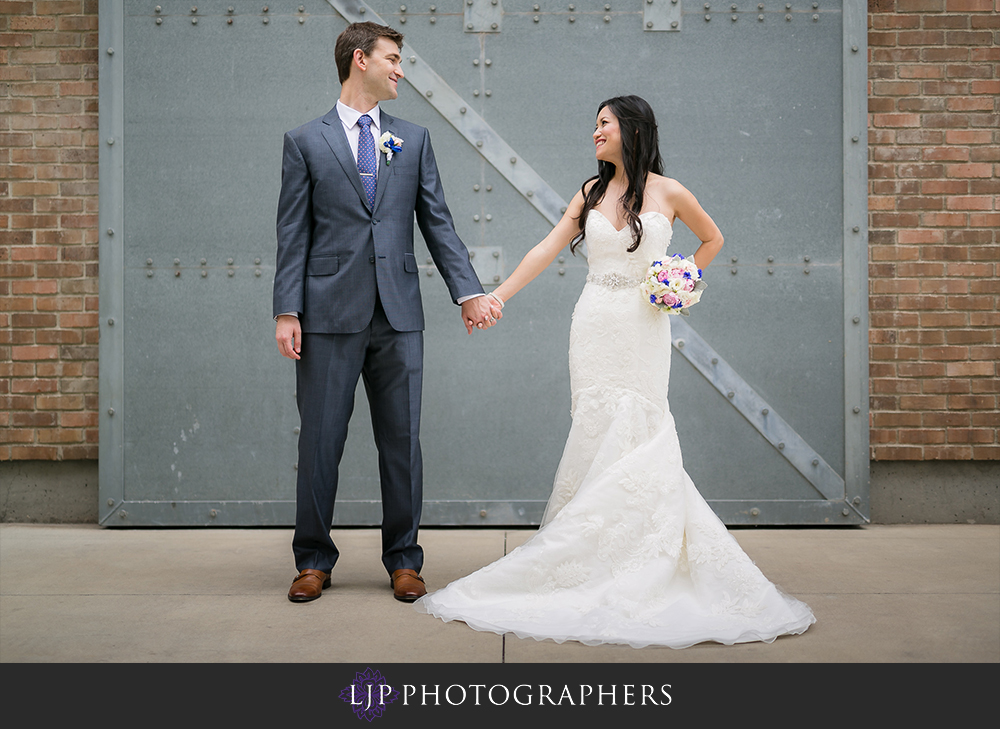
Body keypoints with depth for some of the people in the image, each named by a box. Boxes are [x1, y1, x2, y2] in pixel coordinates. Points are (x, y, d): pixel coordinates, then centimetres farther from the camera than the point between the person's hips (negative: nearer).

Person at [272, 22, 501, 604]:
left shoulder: (414, 140, 13)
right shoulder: (305, 142, 6)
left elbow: (438, 222, 8)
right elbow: (293, 234, 1)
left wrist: (469, 291, -4)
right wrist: (287, 311, -7)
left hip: (399, 315, 2)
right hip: (330, 314, -2)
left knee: (402, 441, 6)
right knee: (320, 441, 4)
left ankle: (404, 560, 19)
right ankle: (314, 561, 19)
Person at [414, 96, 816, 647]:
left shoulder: (667, 192, 2)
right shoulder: (591, 191, 10)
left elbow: (712, 238, 16)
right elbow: (546, 250, 6)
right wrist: (495, 298, -1)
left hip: (643, 328, -3)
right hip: (595, 327, 3)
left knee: (635, 439, -5)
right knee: (600, 437, 1)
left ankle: (641, 574, 6)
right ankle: (604, 567, 9)